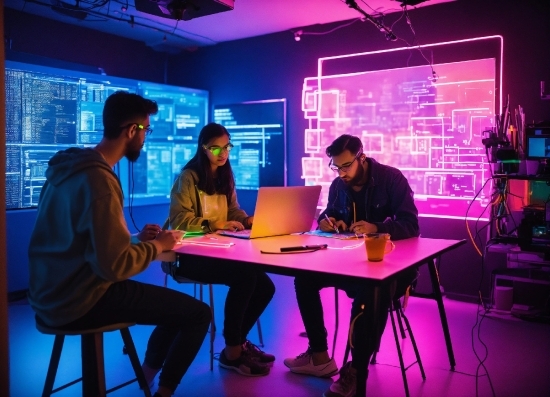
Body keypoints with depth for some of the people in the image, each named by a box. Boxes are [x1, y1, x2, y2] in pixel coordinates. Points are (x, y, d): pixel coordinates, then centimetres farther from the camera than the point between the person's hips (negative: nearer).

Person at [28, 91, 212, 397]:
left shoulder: (72, 165, 7)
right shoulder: (99, 179, -24)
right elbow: (114, 266, -28)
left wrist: (137, 238, 7)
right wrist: (157, 246, -11)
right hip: (80, 300, -10)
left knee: (177, 301, 22)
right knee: (199, 313, -7)